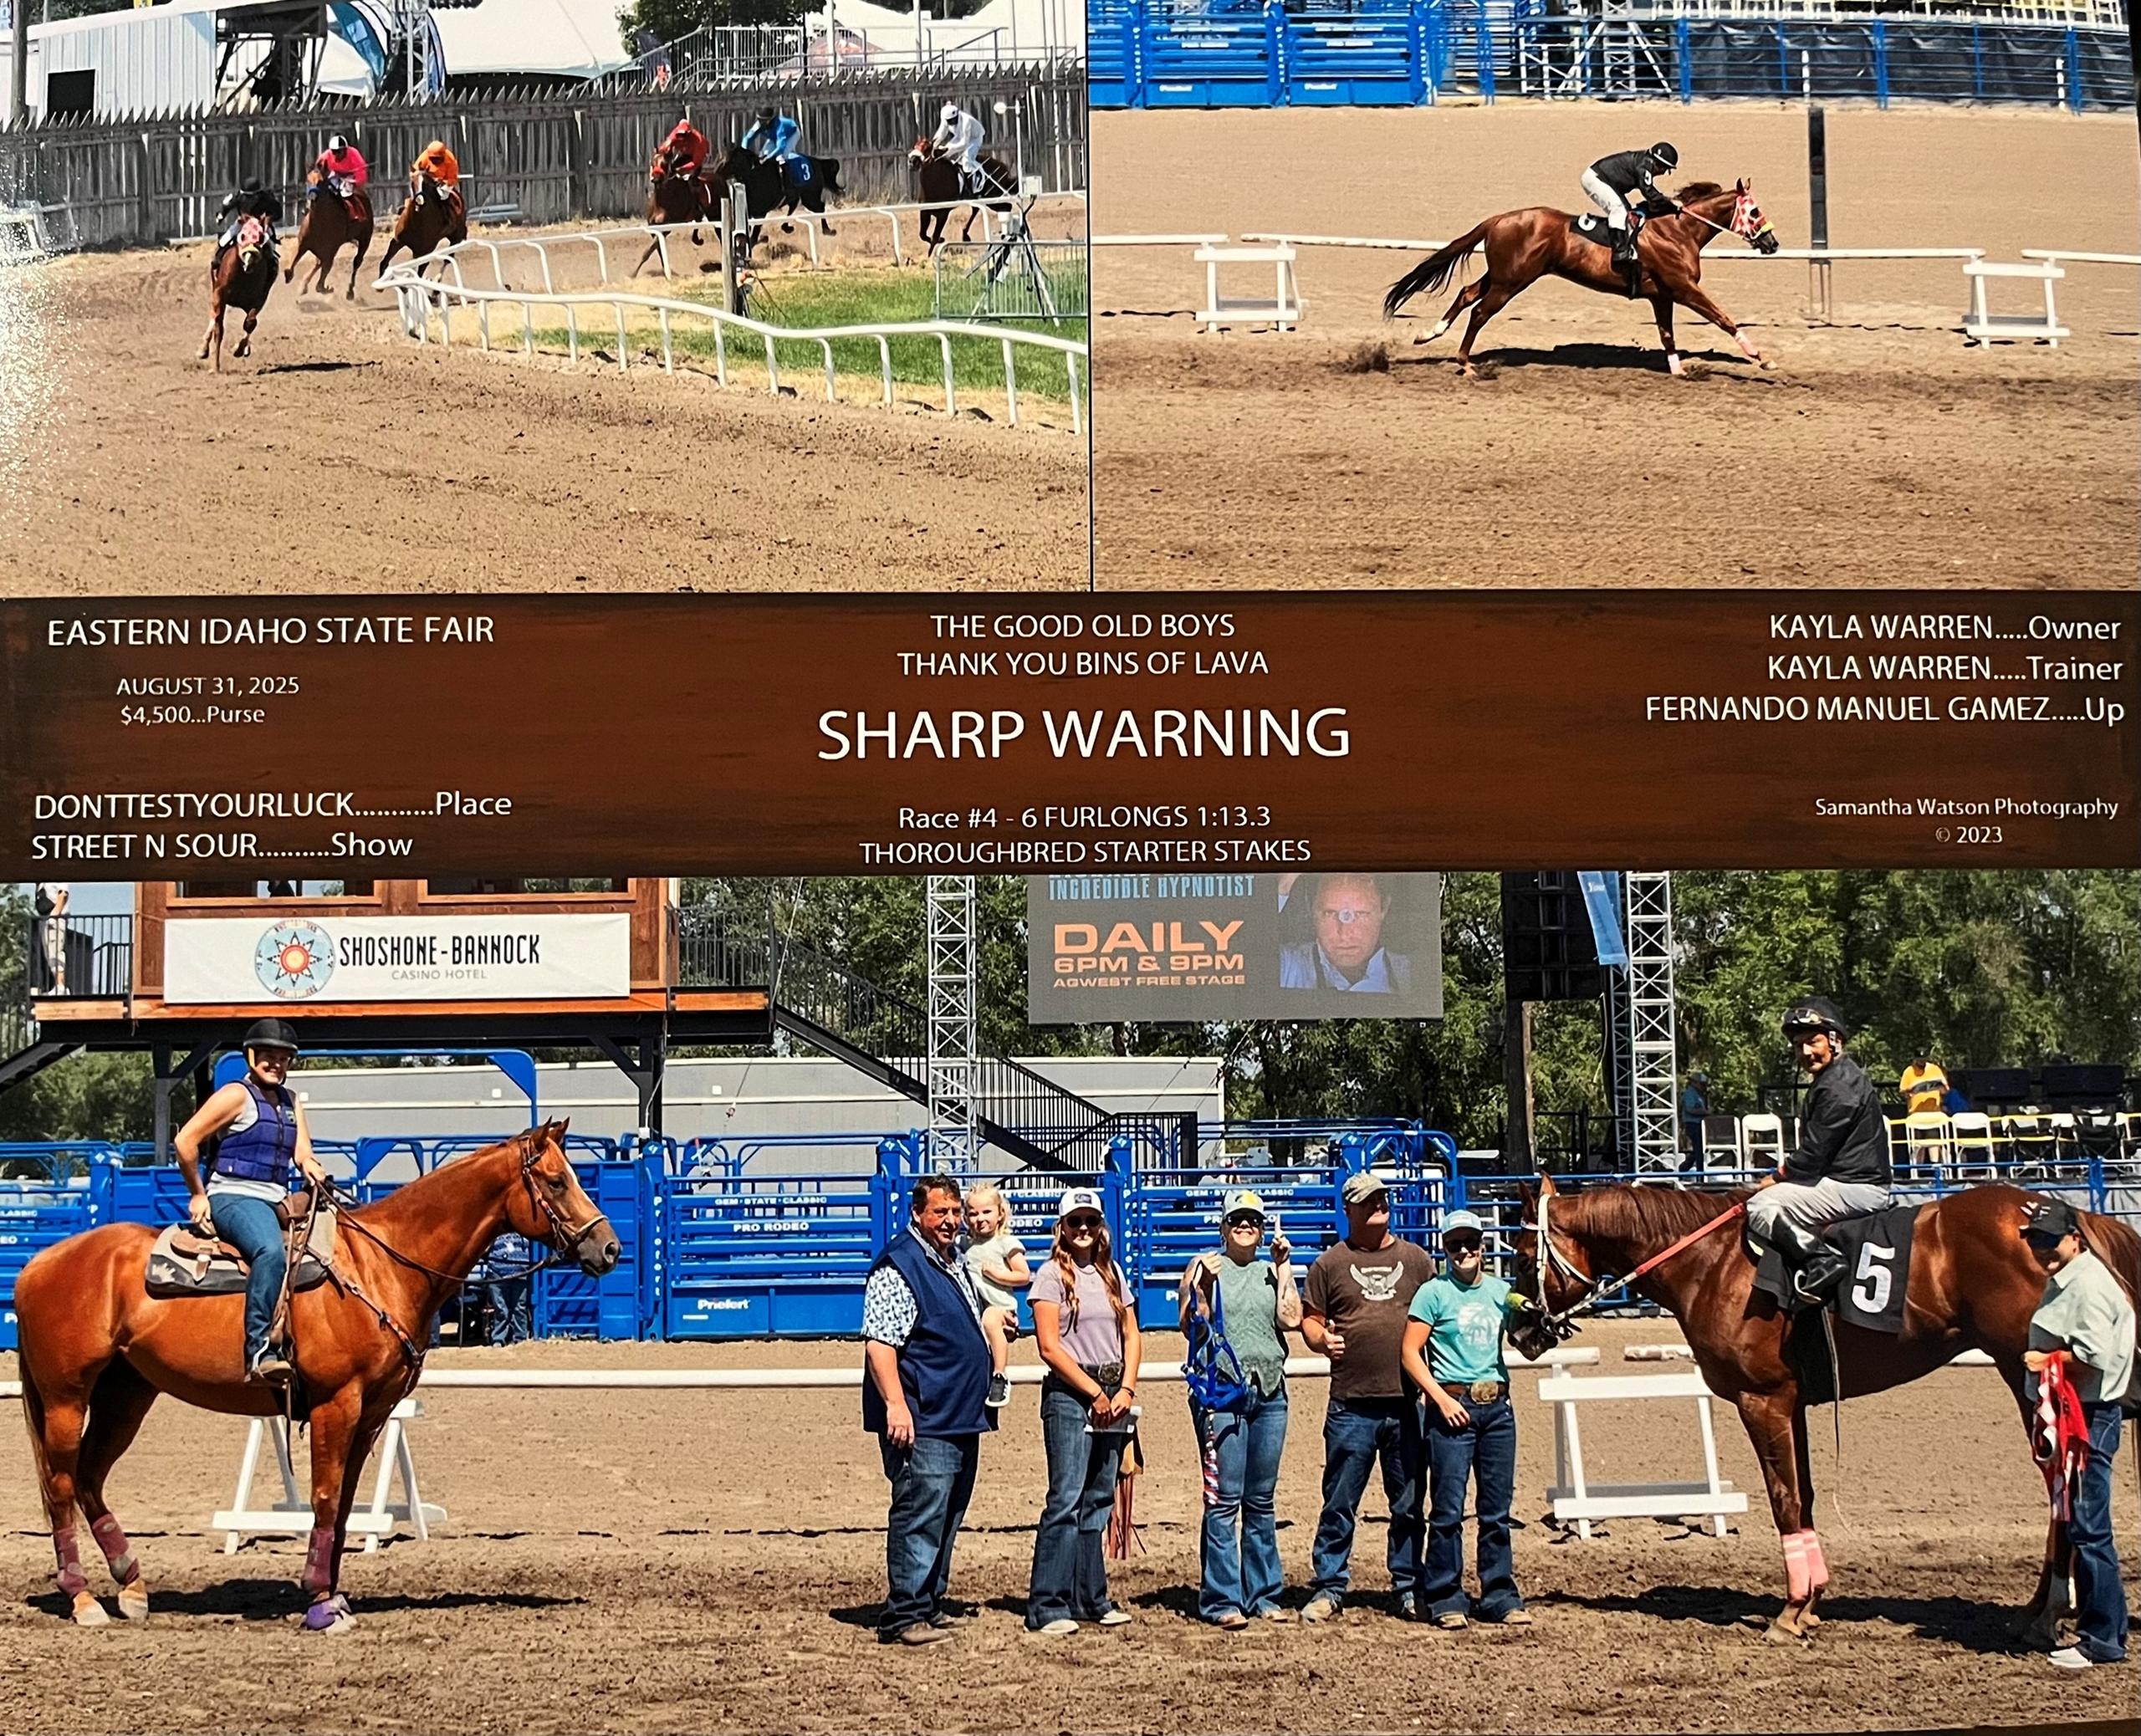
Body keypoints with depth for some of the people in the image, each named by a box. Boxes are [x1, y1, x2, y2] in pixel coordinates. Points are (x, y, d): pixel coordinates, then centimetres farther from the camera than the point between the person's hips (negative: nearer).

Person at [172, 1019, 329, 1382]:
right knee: (271, 1252, -36)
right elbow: (185, 1142, -8)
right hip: (233, 1198, -9)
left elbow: (302, 1154, 13)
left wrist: (311, 1168, -11)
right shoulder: (237, 1096, -4)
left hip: (277, 1202, 9)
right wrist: (197, 1196, -4)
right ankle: (260, 1351, -43)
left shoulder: (290, 1101, 20)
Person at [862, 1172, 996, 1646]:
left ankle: (931, 1603, 23)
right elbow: (879, 1342, -19)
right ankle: (904, 1615, -9)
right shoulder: (898, 1267, -12)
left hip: (962, 1417, 10)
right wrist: (896, 1405, -26)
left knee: (948, 1514, 14)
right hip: (923, 1420, -10)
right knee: (921, 1512, -11)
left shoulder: (956, 1262, 18)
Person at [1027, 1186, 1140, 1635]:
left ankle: (1090, 1599, 15)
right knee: (1067, 1499, -11)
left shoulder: (1112, 1273, 14)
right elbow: (1050, 1346, -9)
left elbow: (1131, 1336, 14)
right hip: (1070, 1396, -6)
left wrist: (1126, 1390, -2)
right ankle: (1047, 1607, -10)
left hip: (1113, 1396, 6)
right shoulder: (1053, 1275, -3)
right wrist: (1094, 1392, -11)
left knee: (1098, 1501, 9)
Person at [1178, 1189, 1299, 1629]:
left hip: (1270, 1393, 4)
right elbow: (1191, 1326, -4)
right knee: (1224, 1499, -9)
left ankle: (1264, 1594, 17)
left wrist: (1284, 1267, 1)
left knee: (1262, 1501, 10)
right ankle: (1221, 1600, -7)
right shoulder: (1204, 1266, 5)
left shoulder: (1272, 1272, 16)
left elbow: (1291, 1318, 0)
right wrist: (1204, 1286, -17)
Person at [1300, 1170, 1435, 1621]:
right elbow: (1310, 1319, 8)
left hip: (1407, 1402, 2)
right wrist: (1321, 1339, -14)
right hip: (1352, 1403, -2)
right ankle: (1328, 1589, 8)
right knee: (1340, 1503, 1)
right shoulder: (1331, 1263, 6)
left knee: (1409, 1504, 8)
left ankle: (1410, 1589, 17)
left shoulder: (1416, 1260, 11)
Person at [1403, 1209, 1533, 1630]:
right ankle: (1444, 1598, 4)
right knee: (1448, 1509, -3)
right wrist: (1442, 1399, -13)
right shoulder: (1435, 1293, -2)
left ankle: (1500, 1595, 15)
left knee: (1497, 1508, 8)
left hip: (1497, 1405, 4)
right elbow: (1410, 1353, -6)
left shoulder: (1501, 1291, 11)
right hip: (1453, 1405, -4)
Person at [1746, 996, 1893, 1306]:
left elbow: (1814, 1154, -17)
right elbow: (1811, 1151, 21)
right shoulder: (1832, 1079, 19)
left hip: (1855, 1188, -11)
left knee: (1761, 1206, -17)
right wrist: (1784, 1171, 8)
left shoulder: (1840, 1087, -16)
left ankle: (1820, 1260, -24)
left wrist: (1774, 1179, -4)